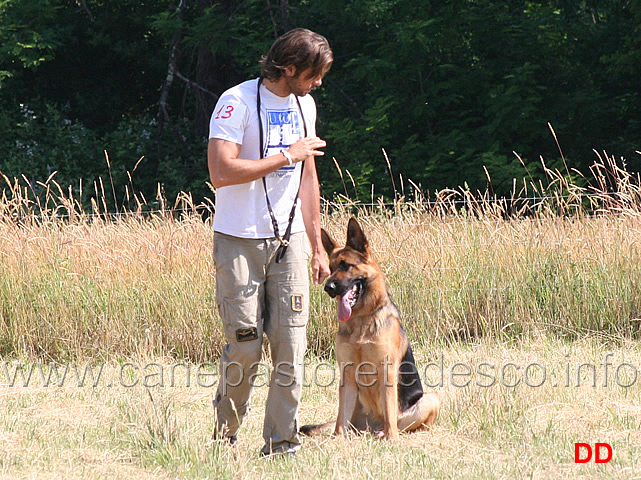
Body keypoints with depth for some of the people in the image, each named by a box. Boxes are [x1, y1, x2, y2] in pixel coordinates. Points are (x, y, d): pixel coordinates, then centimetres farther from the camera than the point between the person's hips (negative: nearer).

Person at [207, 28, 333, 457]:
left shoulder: (304, 105, 12)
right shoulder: (237, 103, -11)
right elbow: (222, 172, -22)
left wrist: (317, 245, 19)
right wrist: (287, 156, -17)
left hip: (289, 241, 6)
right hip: (240, 242, -6)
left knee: (290, 346, -2)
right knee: (245, 348, -5)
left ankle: (282, 443, 4)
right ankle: (224, 436, 14)